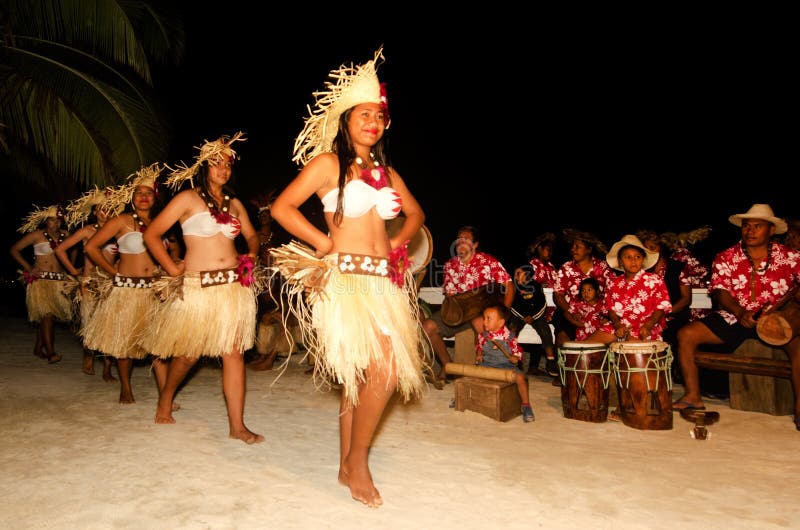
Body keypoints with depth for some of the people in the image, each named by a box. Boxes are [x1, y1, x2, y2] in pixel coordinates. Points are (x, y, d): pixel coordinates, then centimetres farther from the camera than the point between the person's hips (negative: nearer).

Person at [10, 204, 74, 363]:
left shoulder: (64, 235, 8)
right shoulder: (37, 235, -2)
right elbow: (14, 250, 4)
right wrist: (29, 268, -4)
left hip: (59, 281, 4)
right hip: (41, 280, -4)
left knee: (50, 316, 7)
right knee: (47, 314, -13)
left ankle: (38, 348, 21)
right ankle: (50, 352, -14)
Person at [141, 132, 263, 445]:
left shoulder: (234, 203, 13)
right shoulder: (188, 199, 0)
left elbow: (251, 236, 25)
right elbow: (151, 235, -2)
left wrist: (252, 256, 5)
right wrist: (173, 270, -4)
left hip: (234, 286, 4)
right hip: (198, 287, -3)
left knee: (234, 353, -1)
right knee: (189, 353, 9)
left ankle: (237, 426, 2)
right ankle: (165, 397, 39)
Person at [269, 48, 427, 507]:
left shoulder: (387, 172, 16)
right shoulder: (328, 163, -1)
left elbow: (416, 214, 28)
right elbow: (282, 207, -6)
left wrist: (398, 242, 11)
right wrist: (324, 243, -7)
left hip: (384, 282, 6)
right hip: (346, 280, -6)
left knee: (359, 377, 8)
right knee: (382, 370, -16)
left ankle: (348, 466, 22)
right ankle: (356, 463, 4)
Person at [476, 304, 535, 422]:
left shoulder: (509, 337, -12)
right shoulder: (483, 335, -1)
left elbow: (518, 353, 1)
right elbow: (479, 347, 18)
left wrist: (515, 358, -19)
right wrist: (478, 355, -1)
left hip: (506, 365, -4)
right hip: (486, 365, 4)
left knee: (520, 376, -29)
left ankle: (526, 405, -11)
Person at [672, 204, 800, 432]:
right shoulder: (726, 257, 4)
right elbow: (720, 291, -5)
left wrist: (782, 303, -21)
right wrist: (740, 313, -23)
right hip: (733, 317, 2)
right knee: (686, 334, -16)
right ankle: (693, 396, -8)